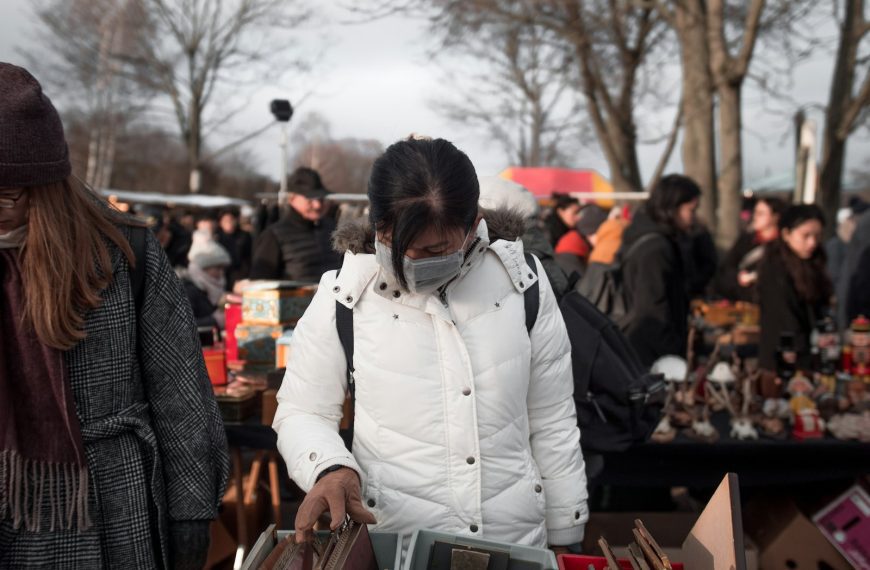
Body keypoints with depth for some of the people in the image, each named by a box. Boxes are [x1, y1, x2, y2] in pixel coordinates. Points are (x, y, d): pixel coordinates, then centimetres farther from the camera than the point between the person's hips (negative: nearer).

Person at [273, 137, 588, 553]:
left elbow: (552, 424, 2)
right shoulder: (343, 298, -10)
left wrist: (564, 539, 6)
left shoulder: (522, 284, -5)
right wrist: (330, 468, -22)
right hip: (389, 544, -1)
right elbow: (301, 413, -2)